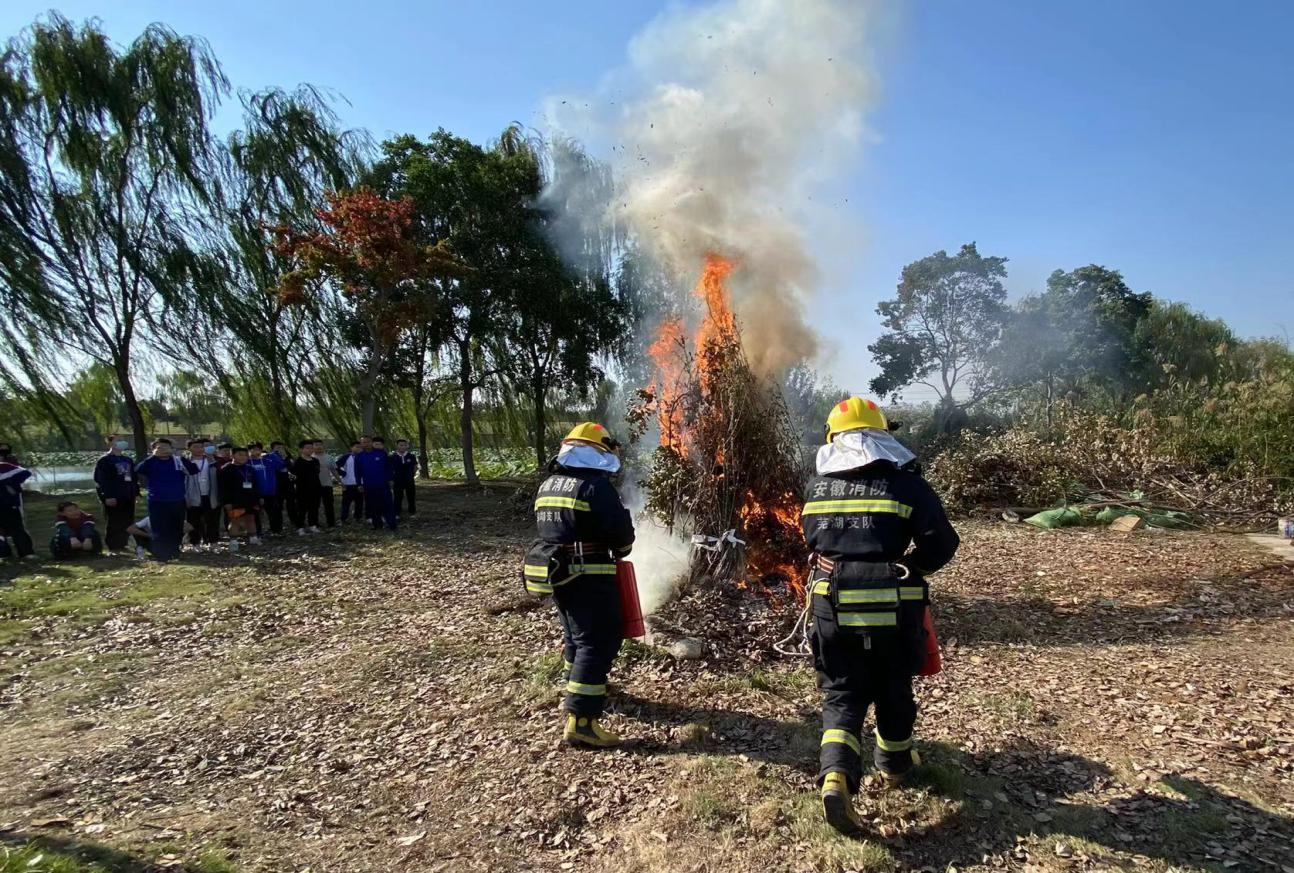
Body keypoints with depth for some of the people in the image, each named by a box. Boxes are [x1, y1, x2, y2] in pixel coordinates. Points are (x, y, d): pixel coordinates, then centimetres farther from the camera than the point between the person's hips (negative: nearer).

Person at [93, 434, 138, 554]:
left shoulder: (129, 460, 17)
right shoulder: (104, 461, -6)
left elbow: (134, 478, 21)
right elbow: (100, 480, -12)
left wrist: (137, 493, 14)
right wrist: (106, 496, -18)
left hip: (128, 498, 7)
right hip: (113, 499, -7)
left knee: (127, 523, 10)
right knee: (114, 524, -4)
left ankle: (122, 545, 21)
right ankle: (112, 548, 3)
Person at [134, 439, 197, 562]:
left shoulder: (178, 460, 2)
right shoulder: (151, 462, 0)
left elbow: (194, 470, -10)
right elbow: (138, 470, -18)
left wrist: (176, 455, -16)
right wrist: (153, 456, -20)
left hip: (178, 501, 2)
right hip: (157, 502, -2)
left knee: (177, 529, 12)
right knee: (159, 530, -3)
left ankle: (173, 551, 28)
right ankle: (160, 555, 4)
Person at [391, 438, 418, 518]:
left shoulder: (411, 456, -2)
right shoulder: (393, 457, -6)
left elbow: (415, 467, 10)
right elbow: (390, 469, 1)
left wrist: (412, 475, 5)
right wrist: (391, 480, 0)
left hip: (409, 481, 1)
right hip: (397, 481, -1)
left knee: (411, 497, 9)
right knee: (398, 498, 6)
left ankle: (412, 512, 21)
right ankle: (396, 514, 14)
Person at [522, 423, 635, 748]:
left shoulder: (548, 485, 10)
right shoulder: (596, 485, -16)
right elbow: (622, 533, -14)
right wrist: (616, 550, 7)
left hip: (556, 574, 9)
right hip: (588, 577, -9)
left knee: (577, 635, 25)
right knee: (598, 642, -5)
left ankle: (581, 689, 43)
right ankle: (580, 721, -8)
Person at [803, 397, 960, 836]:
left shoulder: (816, 488, 1)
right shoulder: (906, 485, -9)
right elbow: (942, 543, -9)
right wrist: (909, 566, 9)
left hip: (832, 607, 2)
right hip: (893, 608, -1)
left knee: (841, 694, 10)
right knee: (894, 689, 21)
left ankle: (836, 775, -9)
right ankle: (895, 762, 41)